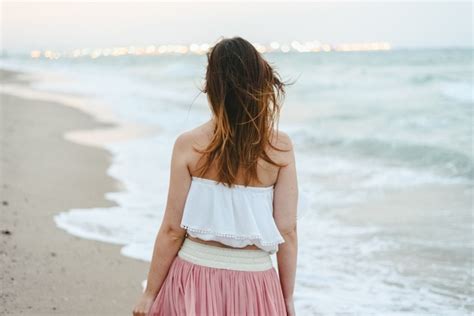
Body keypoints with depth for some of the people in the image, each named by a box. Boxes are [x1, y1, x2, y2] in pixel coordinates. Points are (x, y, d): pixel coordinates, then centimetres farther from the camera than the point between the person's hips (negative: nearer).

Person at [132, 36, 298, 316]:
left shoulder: (188, 145, -9)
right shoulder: (281, 147, -7)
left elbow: (172, 230, -6)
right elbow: (288, 232, -5)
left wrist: (150, 293, 5)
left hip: (195, 278, 0)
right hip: (254, 283, 1)